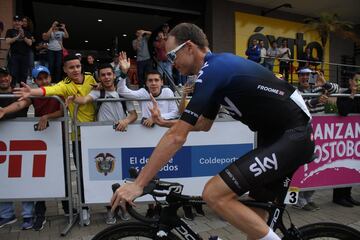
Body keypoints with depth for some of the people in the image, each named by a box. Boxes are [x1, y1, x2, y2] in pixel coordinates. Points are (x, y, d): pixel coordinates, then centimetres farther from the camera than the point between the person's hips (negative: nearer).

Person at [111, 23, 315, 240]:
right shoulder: (219, 65, 13)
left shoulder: (212, 71, -16)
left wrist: (138, 184, -14)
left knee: (215, 194, -16)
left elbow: (177, 137, -20)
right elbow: (204, 124, 23)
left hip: (292, 138, -10)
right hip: (281, 137, 10)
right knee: (255, 217, 17)